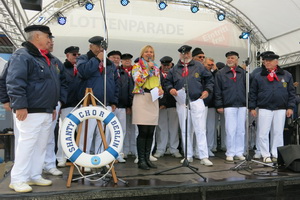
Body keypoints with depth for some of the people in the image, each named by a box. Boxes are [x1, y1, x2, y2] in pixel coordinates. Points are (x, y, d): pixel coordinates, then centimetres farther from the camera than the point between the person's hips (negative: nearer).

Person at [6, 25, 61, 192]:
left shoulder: (46, 59, 20)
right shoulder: (23, 56, -9)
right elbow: (14, 82, -18)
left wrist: (53, 106, 23)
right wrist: (19, 105, -22)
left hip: (47, 112, 9)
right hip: (30, 112, -9)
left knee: (41, 146, 11)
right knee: (27, 144, -5)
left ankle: (34, 176, 21)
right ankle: (18, 180, 5)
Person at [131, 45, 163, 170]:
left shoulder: (156, 68, 20)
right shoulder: (137, 66, 4)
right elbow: (138, 81, -11)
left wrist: (160, 90, 1)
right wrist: (147, 68, -9)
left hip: (153, 100, 6)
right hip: (141, 98, -5)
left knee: (150, 132, 6)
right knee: (143, 131, -8)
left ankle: (147, 158, 15)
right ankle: (141, 160, 1)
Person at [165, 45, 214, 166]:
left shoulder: (198, 66, 9)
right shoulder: (174, 69, 13)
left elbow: (209, 78, 13)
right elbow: (168, 82, 15)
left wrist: (207, 90, -1)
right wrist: (170, 89, -5)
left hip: (197, 101, -2)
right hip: (181, 103, 2)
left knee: (200, 129, -5)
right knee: (185, 130, 9)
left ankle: (204, 157, -1)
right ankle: (188, 156, 19)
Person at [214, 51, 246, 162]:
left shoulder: (243, 73, 12)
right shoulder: (220, 73, 6)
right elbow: (217, 91, 3)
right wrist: (219, 105, -3)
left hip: (242, 105, 3)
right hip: (229, 106, -2)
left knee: (241, 130, 7)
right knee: (231, 130, -3)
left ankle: (239, 152, 17)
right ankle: (230, 153, 8)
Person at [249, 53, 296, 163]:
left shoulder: (286, 75, 9)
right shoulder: (258, 77, 6)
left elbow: (291, 92, 9)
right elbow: (252, 93, 6)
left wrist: (290, 107, 1)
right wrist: (252, 107, -1)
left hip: (281, 109, 1)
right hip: (264, 109, -1)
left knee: (278, 133, 7)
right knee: (263, 133, -1)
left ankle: (276, 155, 17)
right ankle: (266, 155, 9)